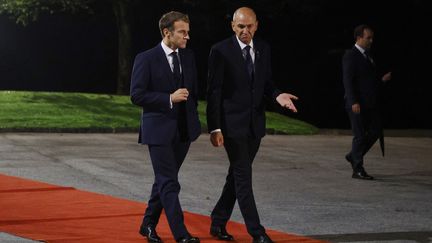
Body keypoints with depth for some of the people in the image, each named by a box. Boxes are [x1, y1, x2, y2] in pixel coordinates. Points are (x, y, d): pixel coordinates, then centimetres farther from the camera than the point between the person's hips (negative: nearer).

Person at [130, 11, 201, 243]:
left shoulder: (188, 56, 8)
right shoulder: (146, 59, -10)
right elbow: (137, 95, -13)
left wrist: (193, 116, 14)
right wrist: (169, 99, -20)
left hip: (183, 129, 6)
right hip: (159, 130, -6)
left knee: (164, 180, 14)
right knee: (169, 184, -8)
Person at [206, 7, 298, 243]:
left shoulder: (263, 49, 6)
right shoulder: (220, 51, -10)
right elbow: (213, 92, -10)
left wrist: (277, 95, -9)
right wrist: (214, 128, -15)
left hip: (255, 122, 6)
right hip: (232, 123, -6)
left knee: (237, 174, 13)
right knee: (243, 176, -6)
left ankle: (218, 223, 25)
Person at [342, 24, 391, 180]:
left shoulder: (368, 56, 16)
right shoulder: (350, 56, -9)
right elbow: (348, 81, -15)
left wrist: (382, 80, 6)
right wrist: (354, 102, -22)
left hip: (370, 103, 8)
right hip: (357, 104, -8)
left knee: (375, 132, 8)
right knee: (360, 135, -3)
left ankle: (353, 156, 25)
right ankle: (358, 170, 4)